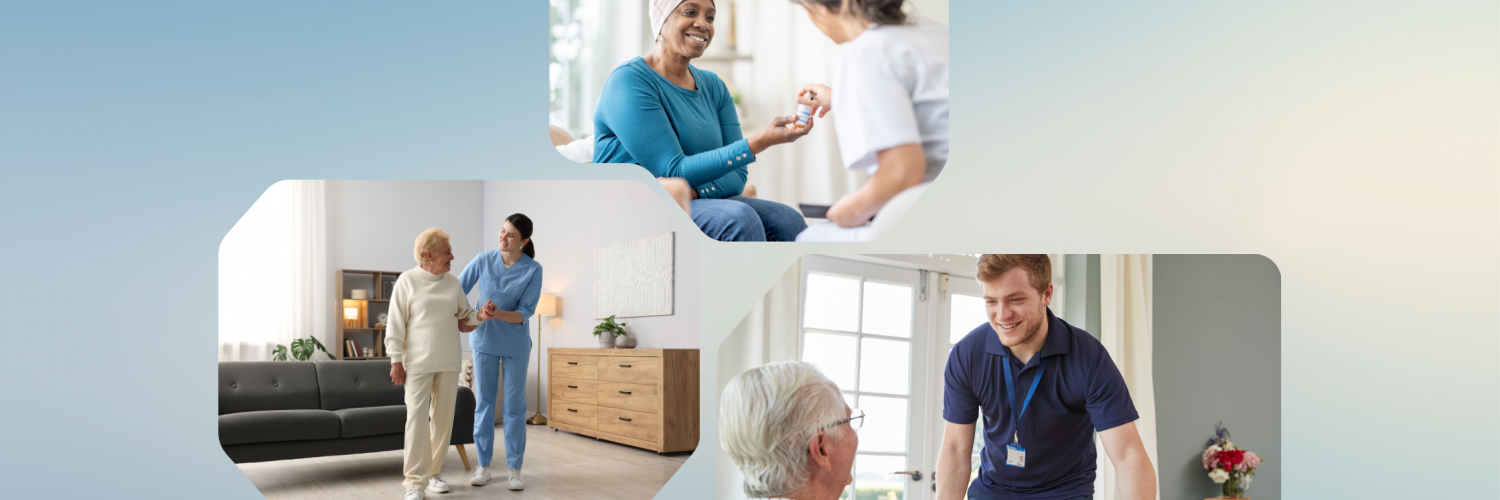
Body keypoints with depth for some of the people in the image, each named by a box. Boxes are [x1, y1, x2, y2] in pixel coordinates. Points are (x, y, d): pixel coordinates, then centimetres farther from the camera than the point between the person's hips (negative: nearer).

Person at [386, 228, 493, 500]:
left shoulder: (453, 283, 9)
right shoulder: (407, 281, -4)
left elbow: (464, 313, 16)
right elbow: (396, 323, -5)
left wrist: (479, 316, -7)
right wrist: (396, 360, -9)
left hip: (449, 362, 5)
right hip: (418, 362, -5)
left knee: (443, 418, 7)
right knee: (417, 419, -8)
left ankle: (433, 472, 20)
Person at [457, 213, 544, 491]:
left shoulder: (533, 270, -13)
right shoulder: (483, 260, -8)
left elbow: (525, 313, -15)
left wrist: (498, 313, -31)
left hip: (515, 344, -1)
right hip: (484, 340, 1)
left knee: (515, 405, 2)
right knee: (484, 402, 5)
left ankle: (515, 468, 10)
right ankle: (483, 465, 14)